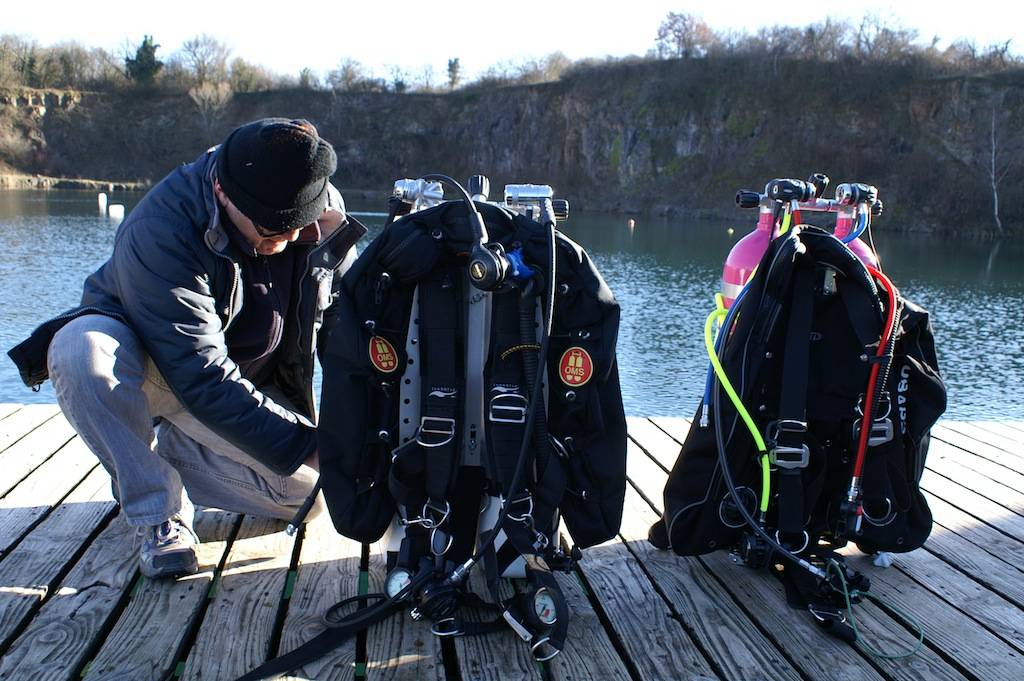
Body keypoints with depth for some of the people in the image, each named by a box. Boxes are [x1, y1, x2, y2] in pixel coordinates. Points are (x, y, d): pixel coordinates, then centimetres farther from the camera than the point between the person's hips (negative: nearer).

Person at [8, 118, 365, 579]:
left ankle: (165, 453, 8)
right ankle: (159, 514, -17)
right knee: (81, 346, -37)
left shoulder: (324, 214, -16)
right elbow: (203, 382, -36)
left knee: (308, 492, -16)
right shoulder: (160, 233, -33)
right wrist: (307, 445, -39)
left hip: (251, 383, 4)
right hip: (143, 364, -3)